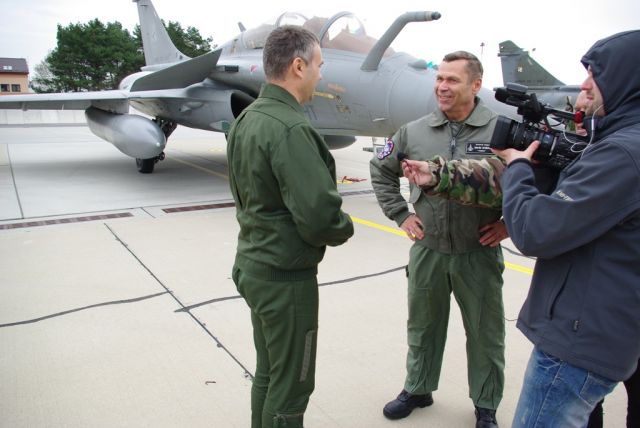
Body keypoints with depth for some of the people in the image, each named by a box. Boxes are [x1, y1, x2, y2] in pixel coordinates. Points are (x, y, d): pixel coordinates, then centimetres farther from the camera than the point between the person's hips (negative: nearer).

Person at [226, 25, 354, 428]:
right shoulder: (290, 128, -23)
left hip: (253, 265, 9)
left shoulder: (246, 118, 7)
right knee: (290, 385, 9)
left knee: (268, 374, 23)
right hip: (287, 277, -9)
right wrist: (345, 229, -6)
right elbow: (319, 215, -27)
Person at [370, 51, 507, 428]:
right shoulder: (414, 132, -1)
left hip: (479, 254, -2)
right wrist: (400, 214, 6)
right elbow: (381, 171, 13)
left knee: (485, 334, 13)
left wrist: (511, 222, -6)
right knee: (423, 326, 19)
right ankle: (418, 389, 41)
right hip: (426, 251, 3)